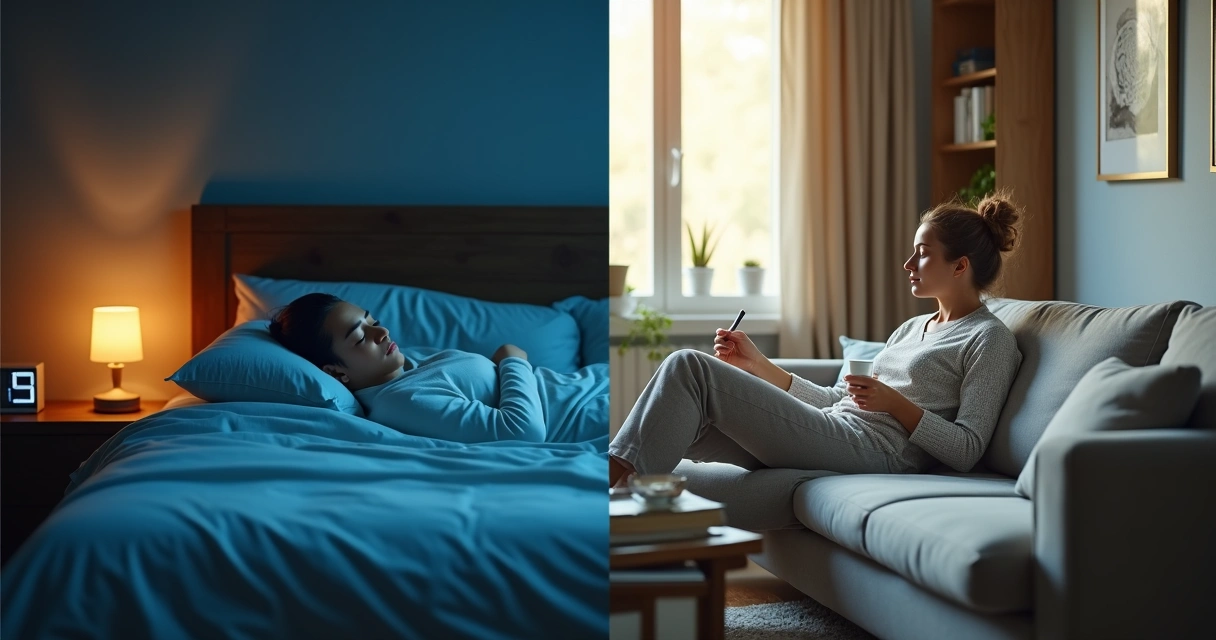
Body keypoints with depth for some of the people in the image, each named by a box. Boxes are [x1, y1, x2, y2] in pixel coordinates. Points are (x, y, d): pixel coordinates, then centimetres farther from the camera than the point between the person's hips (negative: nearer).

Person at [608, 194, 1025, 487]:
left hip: (871, 448, -9)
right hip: (831, 432, 9)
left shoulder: (990, 339, 3)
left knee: (689, 367, -18)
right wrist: (759, 367, 16)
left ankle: (618, 480, -22)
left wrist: (894, 404, -16)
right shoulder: (912, 329, 28)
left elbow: (967, 451, -7)